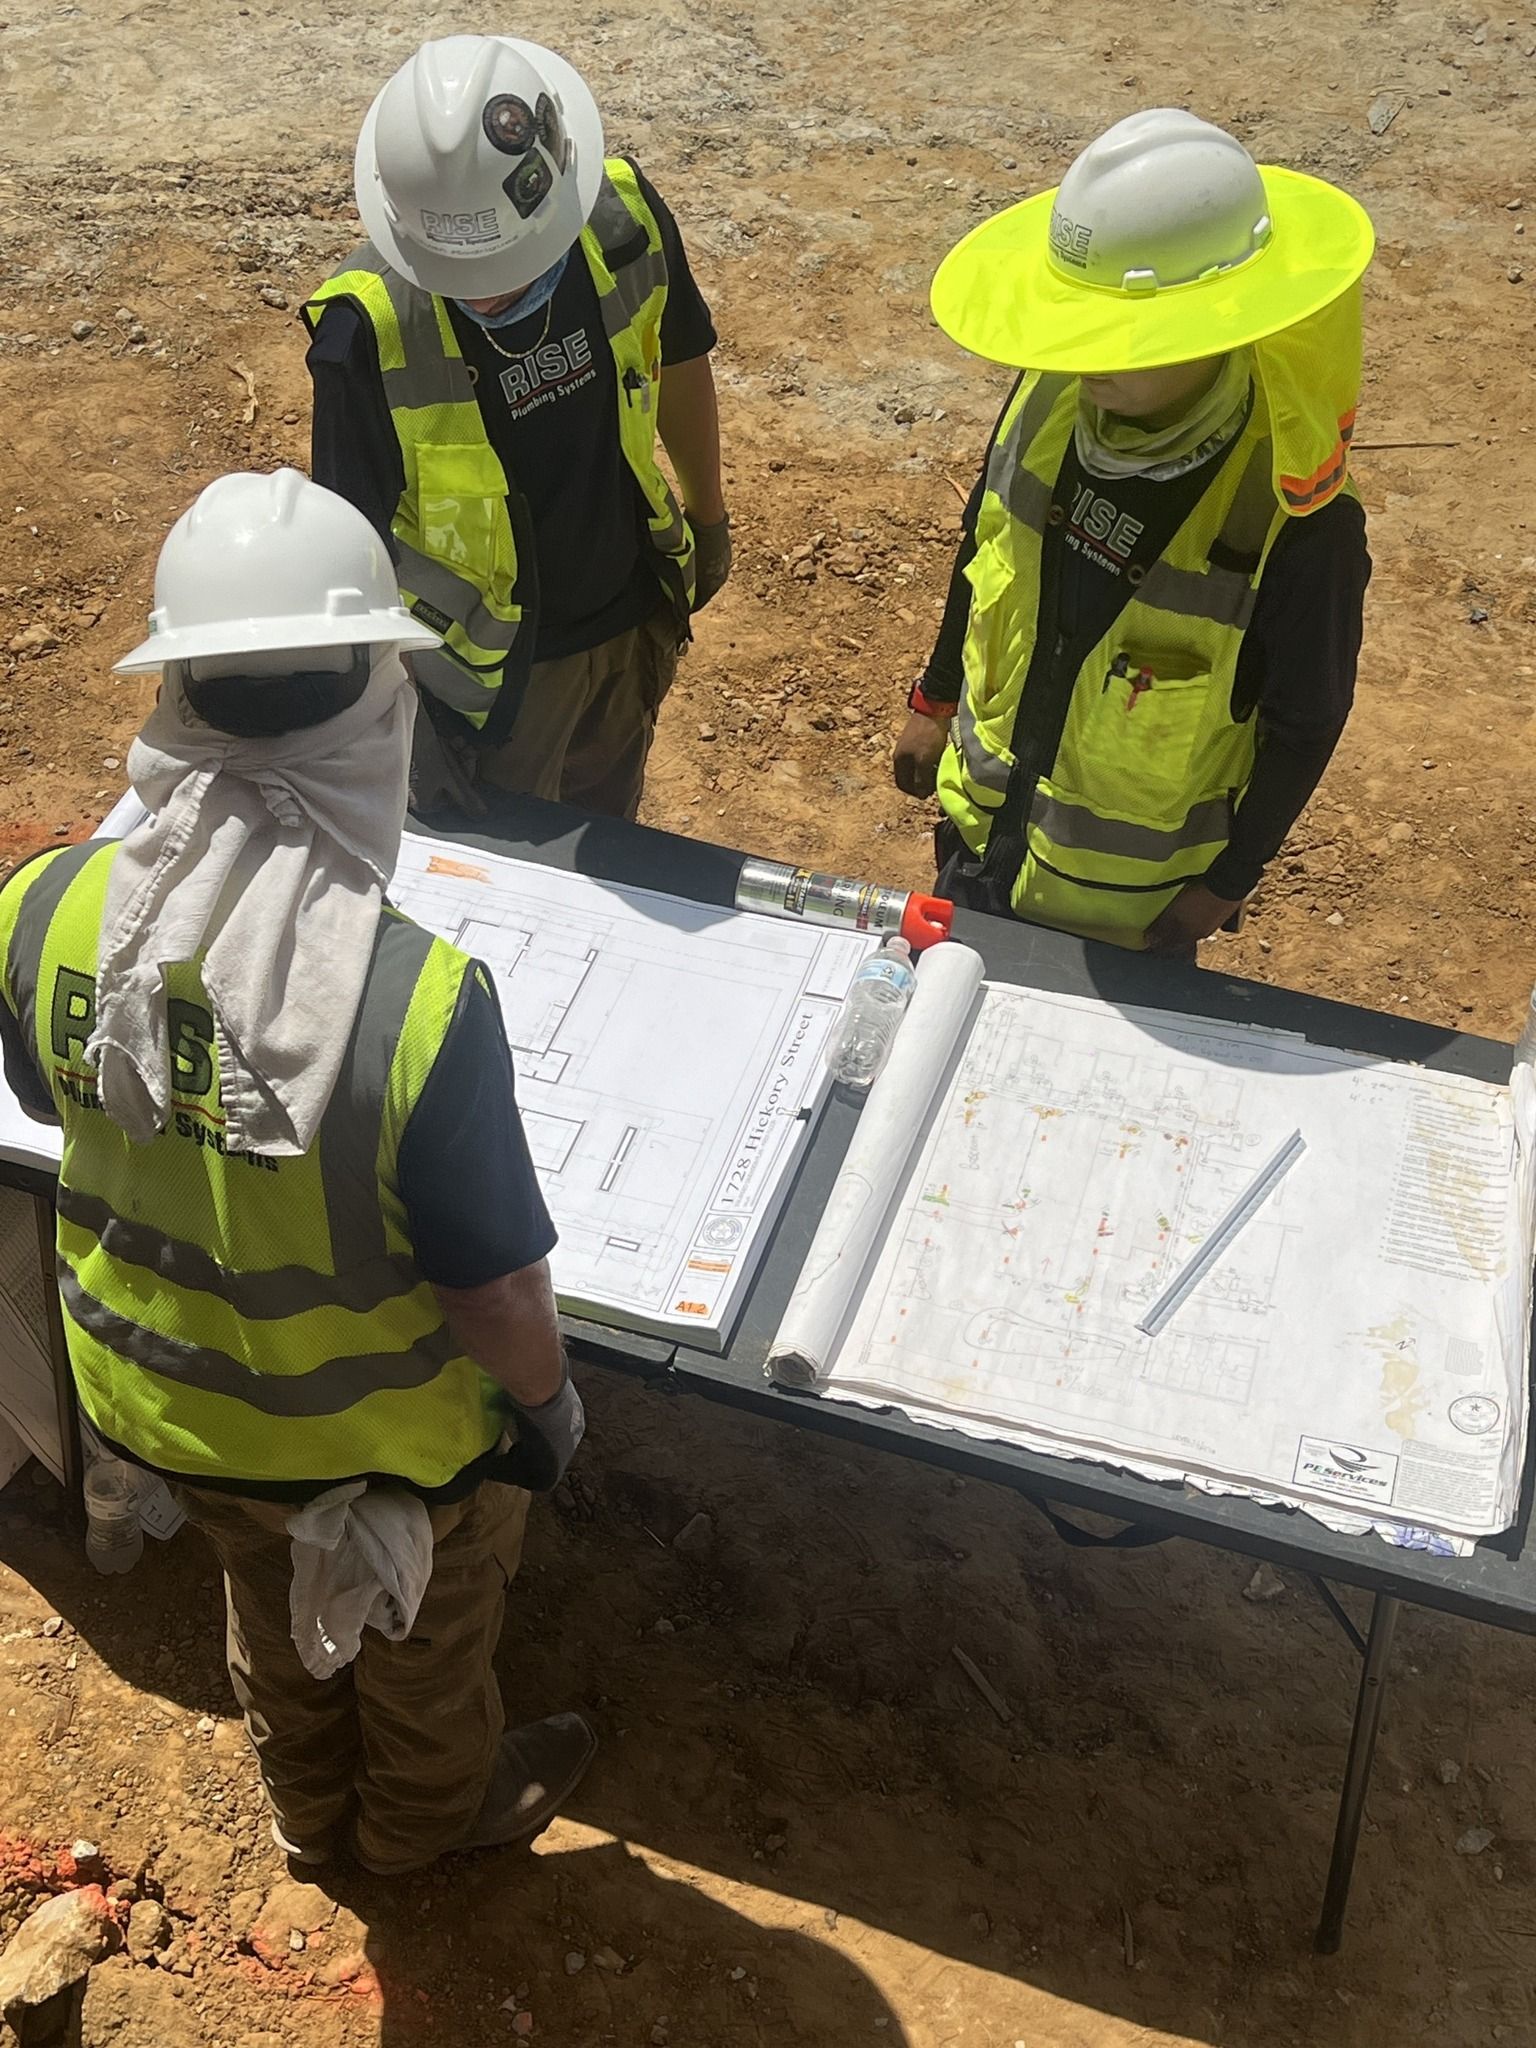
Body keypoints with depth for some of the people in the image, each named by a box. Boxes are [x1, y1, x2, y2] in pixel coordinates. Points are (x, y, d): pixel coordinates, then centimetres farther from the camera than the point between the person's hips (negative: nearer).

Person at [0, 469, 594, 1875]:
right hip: (381, 1437, -4)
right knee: (425, 1624, 29)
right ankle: (430, 1813, 60)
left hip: (157, 1396, 5)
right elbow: (497, 1294, -26)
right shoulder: (422, 1002, -39)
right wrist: (549, 1403, -5)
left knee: (272, 1597, 35)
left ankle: (309, 1807, 63)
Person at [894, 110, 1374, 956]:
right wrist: (935, 702, 13)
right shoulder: (1051, 393, -16)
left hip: (1126, 892, -4)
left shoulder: (1297, 519, -29)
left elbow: (1304, 725, -15)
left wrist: (1224, 887, -8)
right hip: (982, 819, 5)